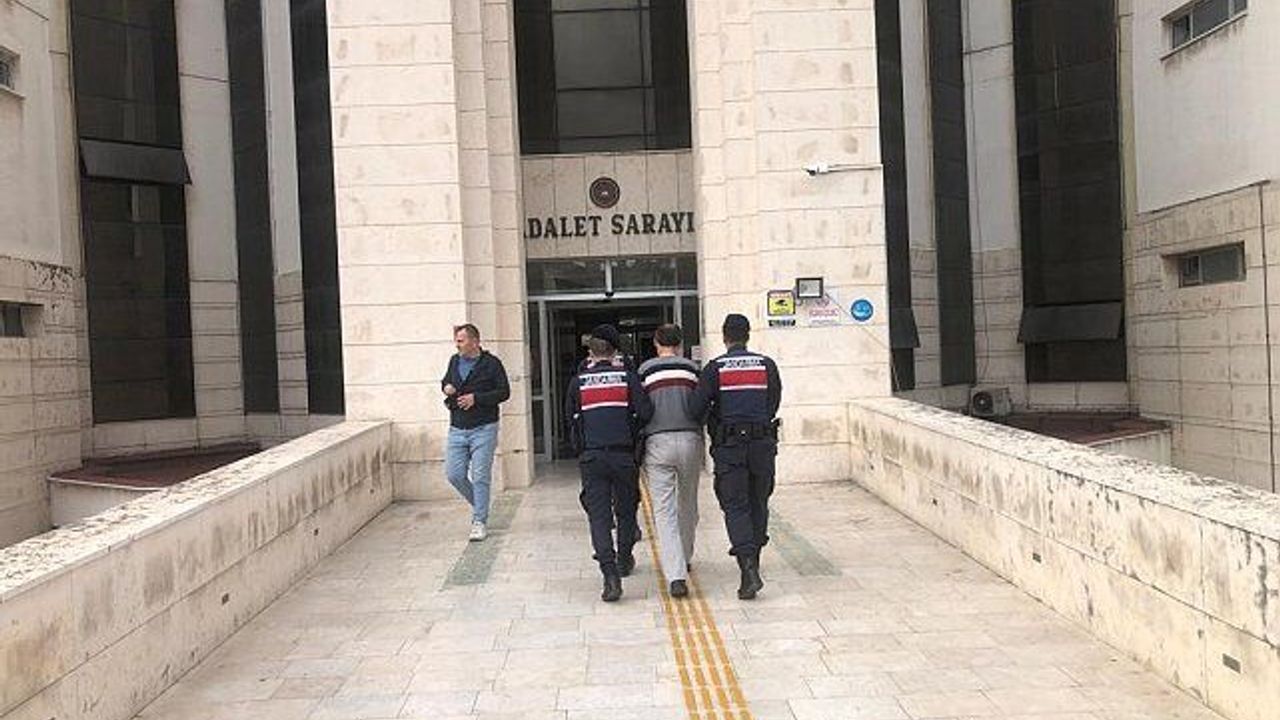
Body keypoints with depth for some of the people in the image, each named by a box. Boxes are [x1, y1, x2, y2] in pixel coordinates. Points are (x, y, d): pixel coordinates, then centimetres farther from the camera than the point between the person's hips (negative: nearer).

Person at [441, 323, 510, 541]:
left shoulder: (491, 363, -6)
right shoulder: (455, 361, 10)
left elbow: (504, 392, -7)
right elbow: (446, 381, 27)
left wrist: (476, 398, -15)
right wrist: (445, 387, 2)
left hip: (483, 429, -5)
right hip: (457, 429, 5)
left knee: (480, 477, -3)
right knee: (454, 475, 3)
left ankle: (479, 522, 7)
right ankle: (480, 505, 27)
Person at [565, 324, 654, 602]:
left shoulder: (578, 381, 4)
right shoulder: (628, 376, 1)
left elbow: (570, 418, 9)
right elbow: (645, 411, -7)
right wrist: (630, 430, 10)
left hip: (591, 457, 0)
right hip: (623, 454, 0)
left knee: (598, 514, 0)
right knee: (625, 509, 19)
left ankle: (610, 575, -12)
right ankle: (624, 559, 36)